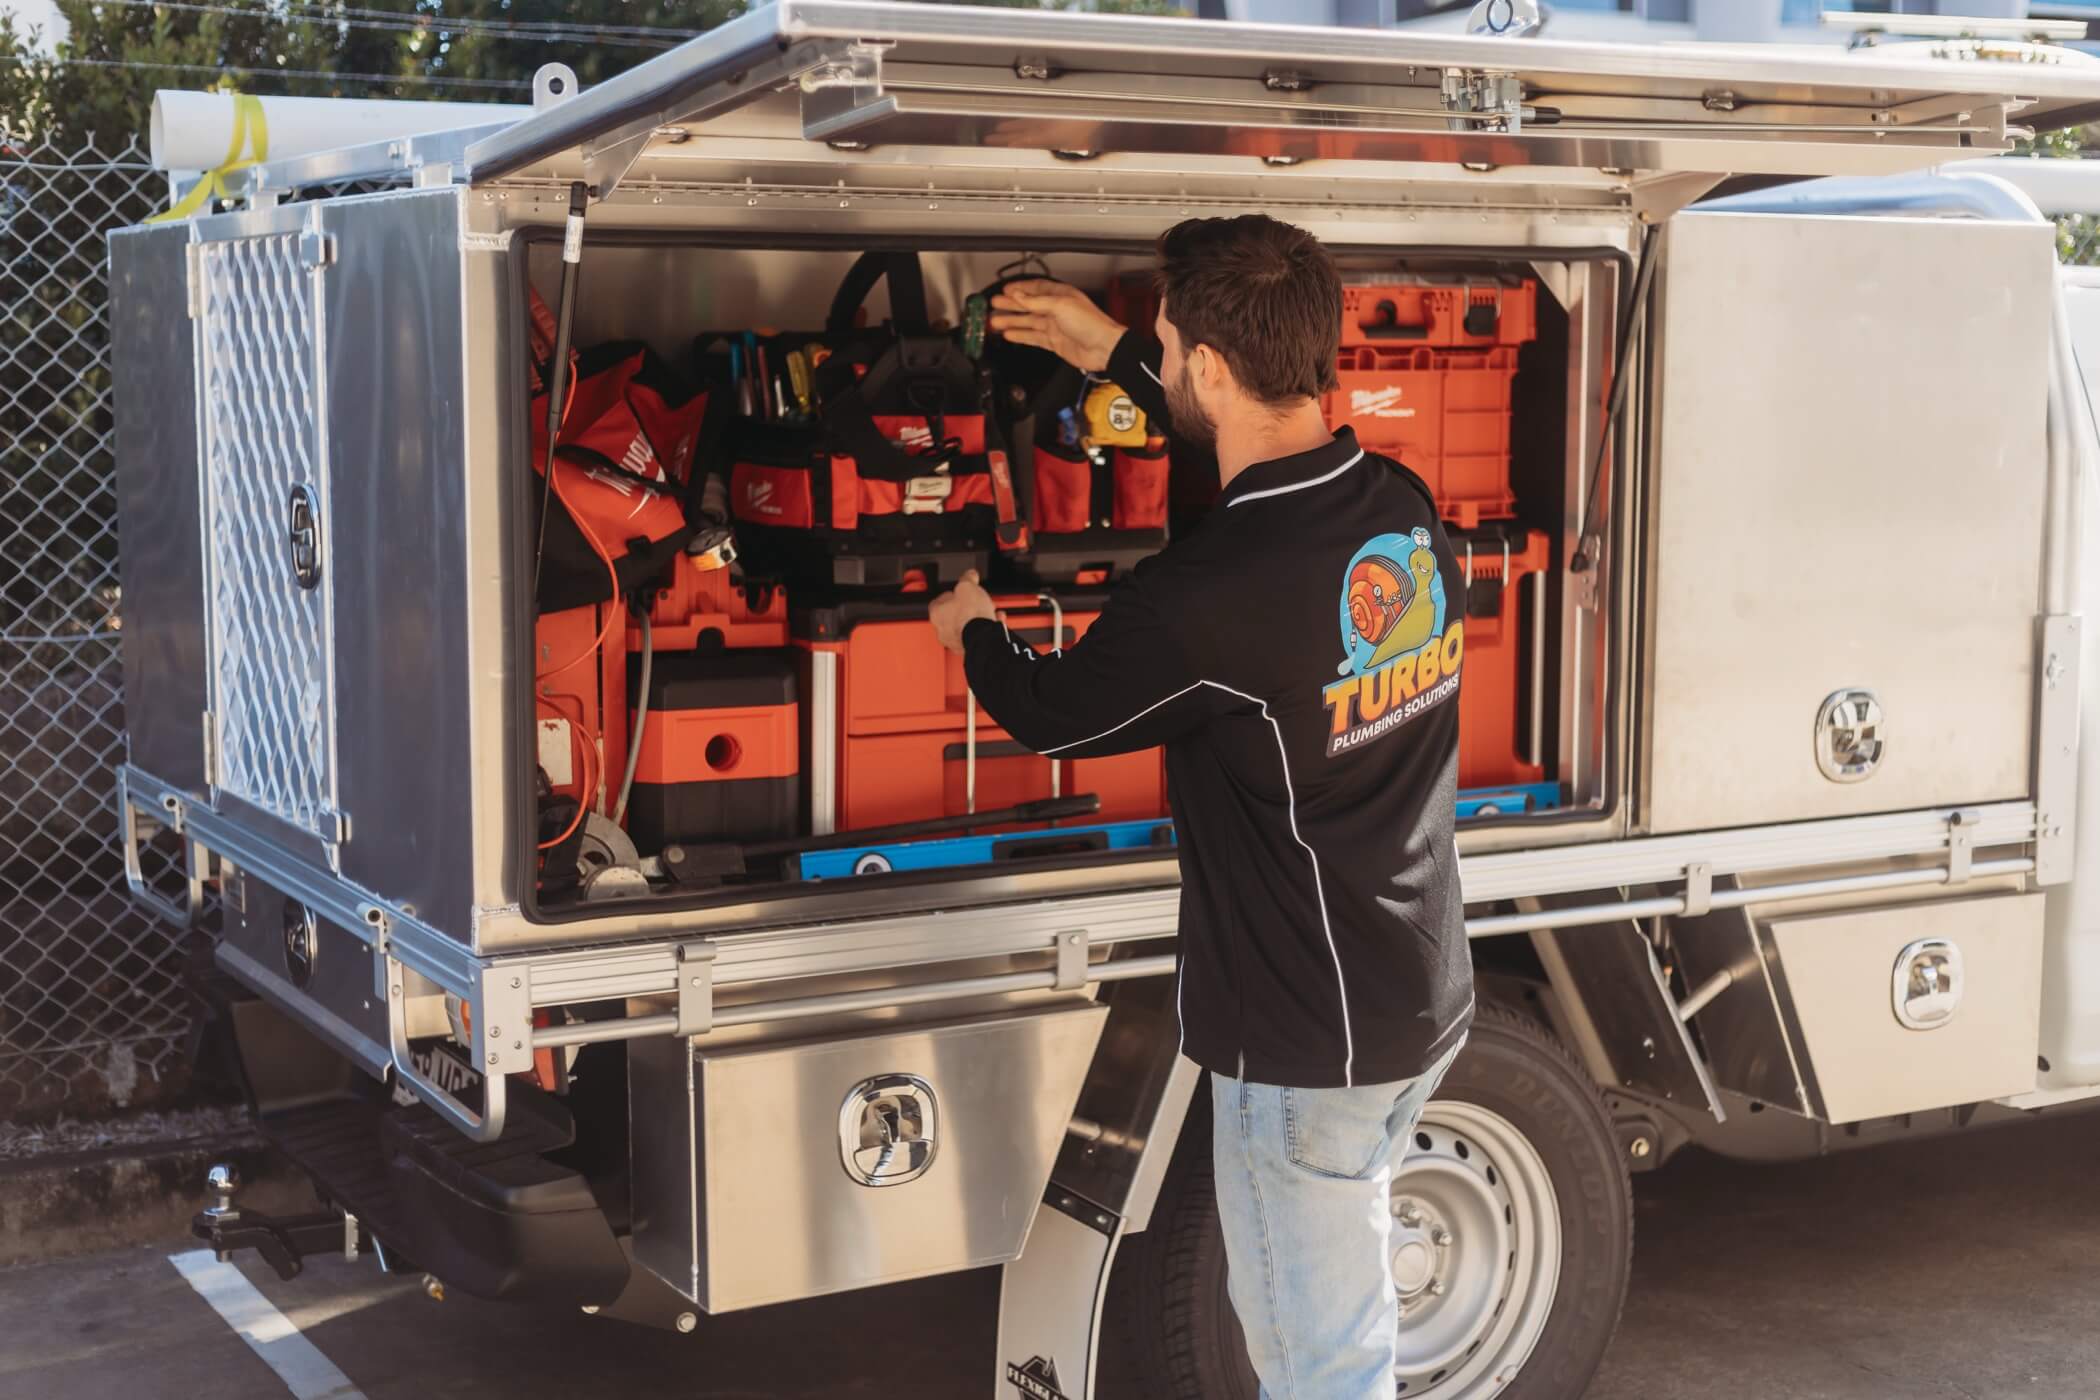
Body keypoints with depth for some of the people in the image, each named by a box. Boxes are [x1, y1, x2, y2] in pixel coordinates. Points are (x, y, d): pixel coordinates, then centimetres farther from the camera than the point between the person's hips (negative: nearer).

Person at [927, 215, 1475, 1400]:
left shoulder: (1211, 596, -26)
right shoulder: (1406, 511, -2)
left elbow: (1056, 714, -6)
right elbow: (1276, 447, 22)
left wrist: (975, 634, 15)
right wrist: (1113, 354, 27)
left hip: (1311, 1042, -8)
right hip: (1422, 1001, 8)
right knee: (1329, 1297, 26)